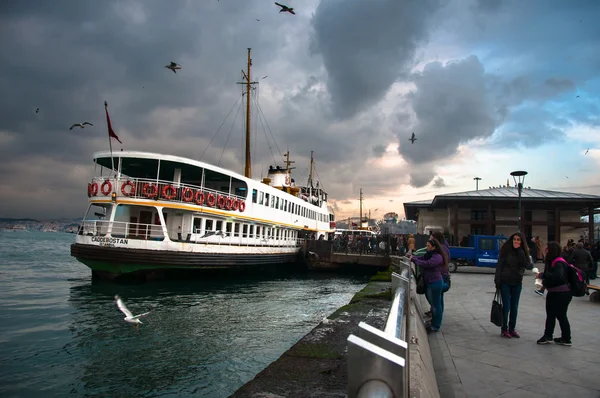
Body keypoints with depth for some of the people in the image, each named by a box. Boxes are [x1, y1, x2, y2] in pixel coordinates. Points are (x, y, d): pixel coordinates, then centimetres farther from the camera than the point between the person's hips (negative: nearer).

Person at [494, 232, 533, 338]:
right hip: (505, 282, -3)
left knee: (514, 307, 10)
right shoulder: (506, 251, -8)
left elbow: (529, 266, -13)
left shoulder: (523, 252, 0)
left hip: (517, 283, 4)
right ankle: (504, 329, 11)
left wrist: (520, 252, -21)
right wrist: (497, 281, -12)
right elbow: (499, 266, -8)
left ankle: (512, 329, 21)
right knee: (506, 306, -1)